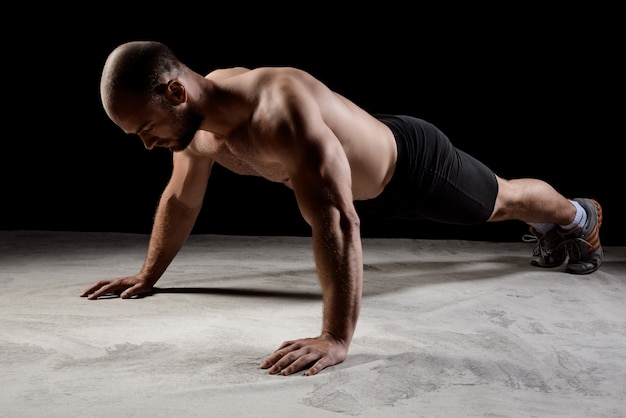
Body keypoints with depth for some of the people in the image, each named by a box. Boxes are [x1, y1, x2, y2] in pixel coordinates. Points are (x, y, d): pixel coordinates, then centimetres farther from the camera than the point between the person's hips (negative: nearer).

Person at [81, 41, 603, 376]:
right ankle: (548, 229, 67)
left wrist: (337, 339, -55)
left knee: (503, 199, 23)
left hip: (415, 162, -7)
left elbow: (337, 223, -53)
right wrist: (146, 277, 2)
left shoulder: (280, 112, -48)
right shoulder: (197, 121, -20)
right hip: (379, 187, 7)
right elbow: (181, 200, -3)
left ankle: (580, 215, 57)